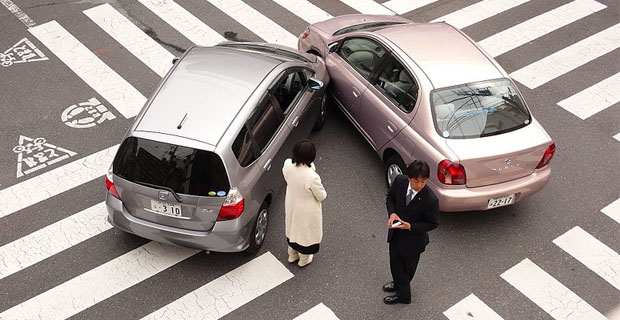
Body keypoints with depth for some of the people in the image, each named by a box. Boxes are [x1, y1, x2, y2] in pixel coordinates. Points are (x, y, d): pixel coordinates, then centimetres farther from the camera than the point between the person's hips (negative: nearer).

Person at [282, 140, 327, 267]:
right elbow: (322, 196, -21)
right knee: (306, 232, 24)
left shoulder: (287, 165, -24)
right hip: (307, 211, -5)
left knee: (293, 228, 32)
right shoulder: (312, 177, -40)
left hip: (291, 206, 5)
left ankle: (292, 255, 56)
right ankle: (304, 259, 50)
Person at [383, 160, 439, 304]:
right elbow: (390, 198, -1)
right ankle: (399, 284, 56)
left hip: (413, 238, -4)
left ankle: (403, 294, 47)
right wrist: (392, 213, -20)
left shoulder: (430, 199, -32)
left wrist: (410, 226, -29)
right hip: (396, 232, 4)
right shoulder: (400, 181, -20)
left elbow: (432, 223, -18)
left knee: (408, 267, 20)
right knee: (395, 262, 25)